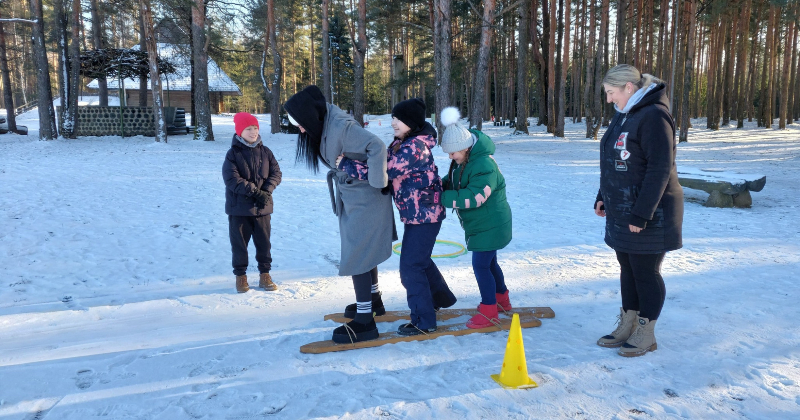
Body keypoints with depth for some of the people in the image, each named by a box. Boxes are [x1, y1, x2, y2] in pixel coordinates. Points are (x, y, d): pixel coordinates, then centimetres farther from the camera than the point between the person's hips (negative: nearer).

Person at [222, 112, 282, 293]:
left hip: (262, 207, 3)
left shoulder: (265, 152, 5)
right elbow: (232, 179, -14)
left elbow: (276, 173, 2)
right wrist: (254, 191, -20)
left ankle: (264, 274, 21)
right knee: (239, 242, 6)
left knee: (264, 241, 8)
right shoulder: (233, 153, -5)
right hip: (239, 208, -3)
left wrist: (266, 191, -15)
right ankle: (241, 275, 20)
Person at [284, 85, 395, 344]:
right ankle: (372, 300, 41)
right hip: (350, 196, 10)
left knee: (357, 256, -5)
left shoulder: (340, 126, -27)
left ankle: (365, 322, 4)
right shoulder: (323, 125, 1)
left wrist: (378, 182, -25)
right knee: (364, 250, 22)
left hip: (364, 199, -10)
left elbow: (377, 147, -34)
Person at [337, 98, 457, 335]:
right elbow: (384, 161, 7)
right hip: (416, 213, 10)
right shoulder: (401, 143, 7)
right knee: (420, 259, 24)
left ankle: (424, 322, 8)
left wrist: (345, 164, -22)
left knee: (411, 267, -4)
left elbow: (383, 171, -29)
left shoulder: (414, 147, -24)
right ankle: (441, 298, 45)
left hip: (424, 214, -10)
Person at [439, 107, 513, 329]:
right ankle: (502, 299, 41)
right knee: (489, 262, 22)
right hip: (479, 223, 10)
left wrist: (441, 197, -33)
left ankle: (489, 312, 8)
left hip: (490, 225, -10)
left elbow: (472, 197, -35)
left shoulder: (484, 166, -30)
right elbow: (452, 181, 12)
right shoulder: (462, 160, 1)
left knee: (481, 265, -6)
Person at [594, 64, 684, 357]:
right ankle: (627, 326, 28)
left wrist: (642, 213, -22)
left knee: (646, 273, 3)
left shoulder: (654, 116, -17)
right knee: (628, 269, 15)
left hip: (648, 215, -9)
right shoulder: (623, 116, 12)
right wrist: (603, 198, 13)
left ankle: (646, 334, 18)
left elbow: (660, 170, -22)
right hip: (621, 213, 9)